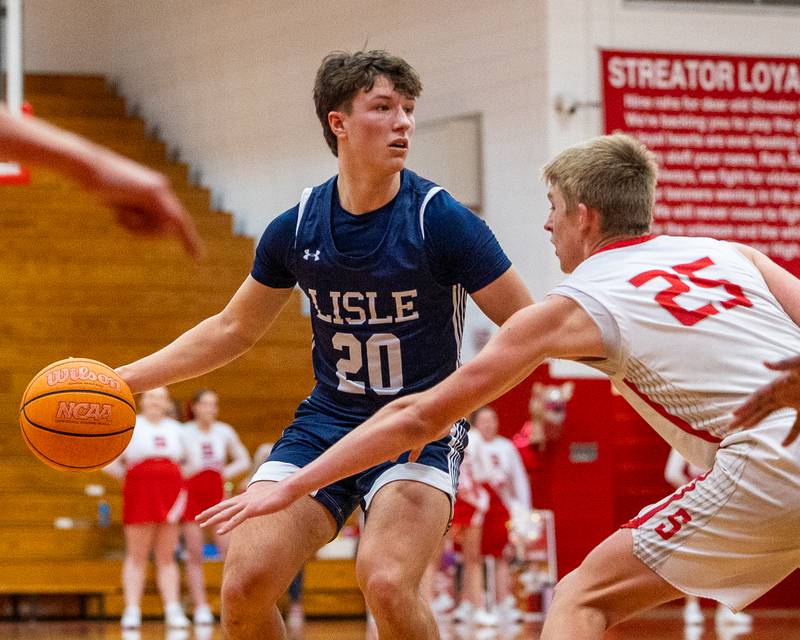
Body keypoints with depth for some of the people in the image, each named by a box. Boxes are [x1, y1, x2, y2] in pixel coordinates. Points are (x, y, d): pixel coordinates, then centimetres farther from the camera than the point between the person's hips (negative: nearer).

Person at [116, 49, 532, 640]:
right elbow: (234, 330, 15)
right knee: (245, 584, -12)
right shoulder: (297, 229, 0)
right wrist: (127, 378, 9)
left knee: (387, 582, -29)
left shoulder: (442, 221, -12)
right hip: (326, 421, 4)